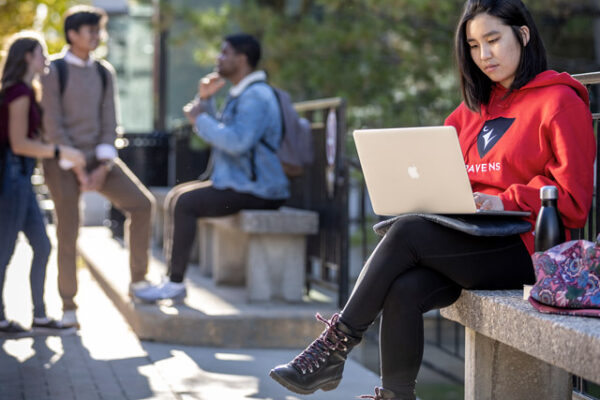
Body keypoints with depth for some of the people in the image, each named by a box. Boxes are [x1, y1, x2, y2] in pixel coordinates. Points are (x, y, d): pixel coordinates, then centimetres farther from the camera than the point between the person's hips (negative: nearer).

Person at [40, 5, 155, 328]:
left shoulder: (104, 72, 8)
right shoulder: (54, 71, -7)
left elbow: (109, 121, 4)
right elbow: (52, 125, -12)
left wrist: (102, 168, -8)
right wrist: (78, 171, -16)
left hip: (97, 157, 5)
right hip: (62, 161, -5)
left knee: (141, 203, -8)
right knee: (68, 233, -3)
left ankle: (137, 281, 1)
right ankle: (68, 307, 7)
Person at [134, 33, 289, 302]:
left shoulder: (256, 96, -16)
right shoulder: (241, 94, 19)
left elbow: (238, 142, -29)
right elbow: (216, 132, 27)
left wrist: (200, 119, -17)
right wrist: (204, 99, 11)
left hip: (255, 190, -11)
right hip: (237, 182, 11)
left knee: (185, 203, -20)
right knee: (175, 197, 8)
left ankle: (175, 283, -16)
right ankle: (171, 276, 6)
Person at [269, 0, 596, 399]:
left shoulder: (560, 102, 0)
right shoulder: (476, 106, 23)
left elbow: (573, 200, -7)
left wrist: (505, 201, -19)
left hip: (525, 247, -6)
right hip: (467, 238, 6)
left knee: (408, 232, -26)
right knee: (404, 291, -24)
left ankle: (336, 344, -18)